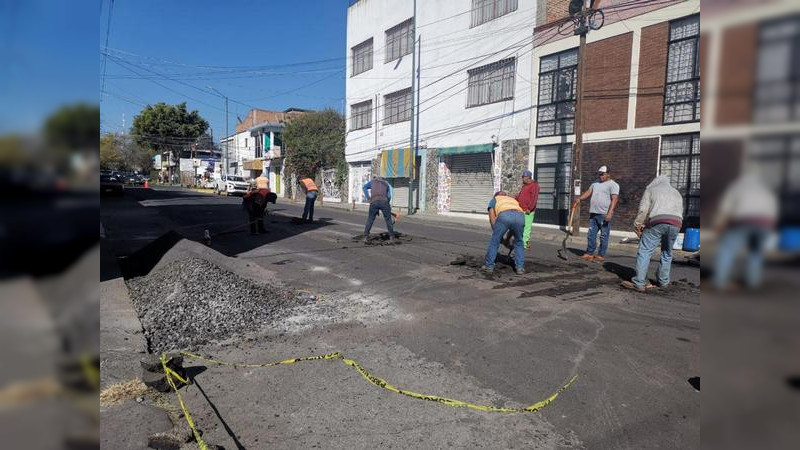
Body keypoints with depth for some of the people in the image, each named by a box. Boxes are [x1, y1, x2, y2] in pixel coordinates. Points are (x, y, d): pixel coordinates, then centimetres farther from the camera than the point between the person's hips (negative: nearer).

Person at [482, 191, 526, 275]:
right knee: (519, 243, 25)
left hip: (504, 216, -3)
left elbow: (492, 219, 23)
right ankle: (520, 267, 21)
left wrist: (497, 234, 28)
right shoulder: (513, 200, 45)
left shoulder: (494, 199, 36)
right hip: (520, 216, 3)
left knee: (494, 241, 15)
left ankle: (489, 266, 21)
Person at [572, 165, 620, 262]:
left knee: (604, 236, -1)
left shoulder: (613, 185, -4)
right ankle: (589, 253, 14)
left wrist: (610, 213, -24)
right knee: (591, 235, 8)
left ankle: (601, 255, 5)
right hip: (593, 214, 7)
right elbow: (588, 193, 16)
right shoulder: (595, 183, 19)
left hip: (604, 215, -7)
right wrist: (579, 199, -3)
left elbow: (614, 199, -13)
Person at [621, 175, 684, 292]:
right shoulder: (676, 192, 33)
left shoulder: (651, 189, 19)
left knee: (644, 252, -5)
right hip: (676, 223, 5)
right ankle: (663, 281, 24)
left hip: (657, 221, -4)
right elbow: (680, 212, 26)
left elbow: (643, 210, 6)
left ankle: (639, 283, -11)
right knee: (667, 253, 19)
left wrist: (638, 225, 14)